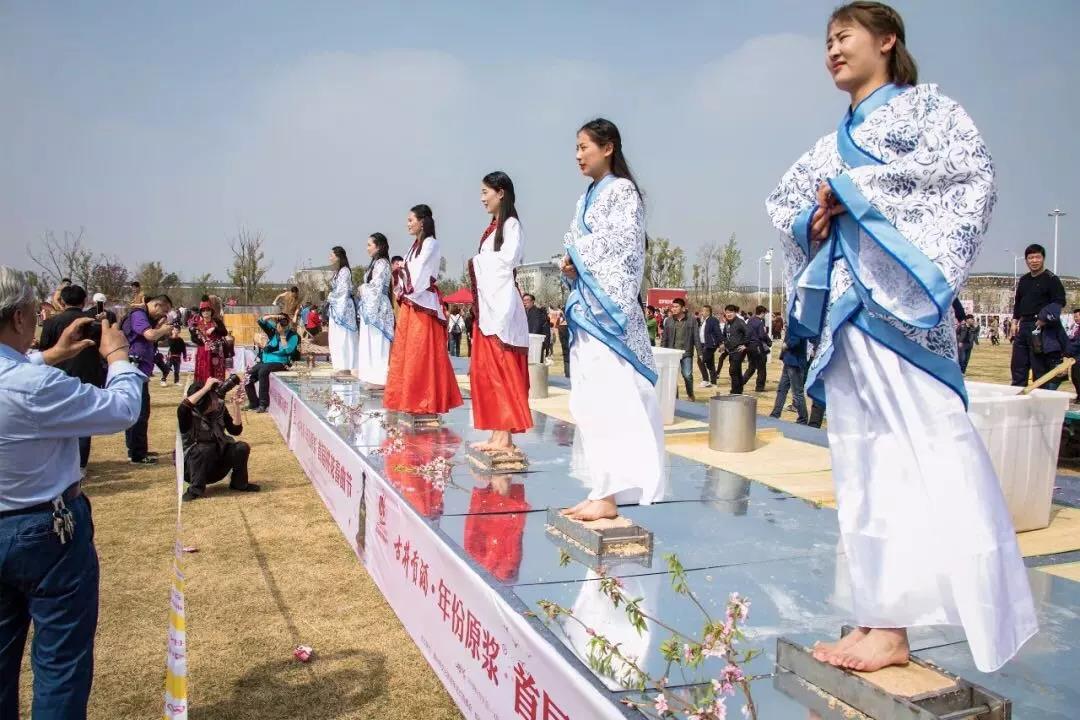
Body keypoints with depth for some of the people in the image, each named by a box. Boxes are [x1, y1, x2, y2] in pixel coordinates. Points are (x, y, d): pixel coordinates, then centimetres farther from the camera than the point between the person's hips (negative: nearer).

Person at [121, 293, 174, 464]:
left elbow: (151, 340, 17)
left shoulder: (144, 316, 19)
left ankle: (139, 450, 27)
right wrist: (163, 330, -10)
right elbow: (150, 335, -28)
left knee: (140, 413, 17)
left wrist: (160, 328, 2)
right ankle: (137, 455, -3)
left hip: (140, 372, 11)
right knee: (138, 414, -7)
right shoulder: (137, 315, -13)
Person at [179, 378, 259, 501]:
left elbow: (236, 430, -8)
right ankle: (196, 489, -18)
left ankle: (239, 483, 6)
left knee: (242, 447, -18)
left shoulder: (220, 407, -6)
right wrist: (205, 388, -44)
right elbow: (181, 409, -45)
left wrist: (236, 405, -20)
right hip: (194, 463, -5)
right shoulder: (190, 414, -20)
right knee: (206, 448, -35)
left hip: (218, 463, 5)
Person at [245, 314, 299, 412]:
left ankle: (263, 404, -32)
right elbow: (261, 321, 8)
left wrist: (283, 336, -15)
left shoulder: (293, 336, -3)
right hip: (264, 361, 6)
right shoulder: (273, 331, 11)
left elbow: (287, 350, -17)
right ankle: (253, 403, 5)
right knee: (248, 379, -13)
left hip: (279, 363, -6)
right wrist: (272, 316, -6)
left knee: (263, 371, -36)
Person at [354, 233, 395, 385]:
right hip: (370, 307, 9)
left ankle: (379, 379, -8)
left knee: (376, 342, -9)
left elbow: (375, 286, -15)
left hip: (376, 308, -9)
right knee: (370, 342, 9)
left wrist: (362, 289, 0)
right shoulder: (375, 263, 19)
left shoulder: (382, 263, -8)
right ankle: (373, 377, 12)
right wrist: (361, 290, 3)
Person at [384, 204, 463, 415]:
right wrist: (402, 291, 3)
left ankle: (427, 402, -4)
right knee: (407, 352, 9)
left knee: (423, 353, -7)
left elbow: (419, 275, -13)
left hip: (422, 304, -9)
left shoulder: (431, 244, -8)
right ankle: (409, 399, 15)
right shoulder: (416, 245, 18)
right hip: (409, 304, 9)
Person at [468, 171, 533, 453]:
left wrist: (478, 261, -2)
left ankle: (506, 437, -6)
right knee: (486, 372, 7)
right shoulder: (492, 227, 20)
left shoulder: (511, 224, -5)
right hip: (486, 306, 9)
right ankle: (497, 433, 11)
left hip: (502, 306, -9)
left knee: (503, 372, -8)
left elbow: (508, 260, -15)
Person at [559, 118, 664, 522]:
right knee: (589, 401, 7)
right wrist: (570, 267, 2)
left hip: (608, 307, -9)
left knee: (609, 398, -12)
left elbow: (623, 250, -13)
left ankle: (609, 495, -11)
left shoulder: (622, 190, -3)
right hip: (586, 307, 9)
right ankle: (602, 490, 13)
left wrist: (578, 253, -4)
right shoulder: (588, 197, 21)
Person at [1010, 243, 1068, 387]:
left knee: (1040, 367, -6)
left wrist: (1045, 319, -19)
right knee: (1018, 365, 10)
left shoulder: (1051, 279, -5)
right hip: (1023, 326, 7)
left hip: (1042, 329, -7)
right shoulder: (1023, 280, 15)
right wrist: (1015, 322, 13)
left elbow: (1060, 303, -11)